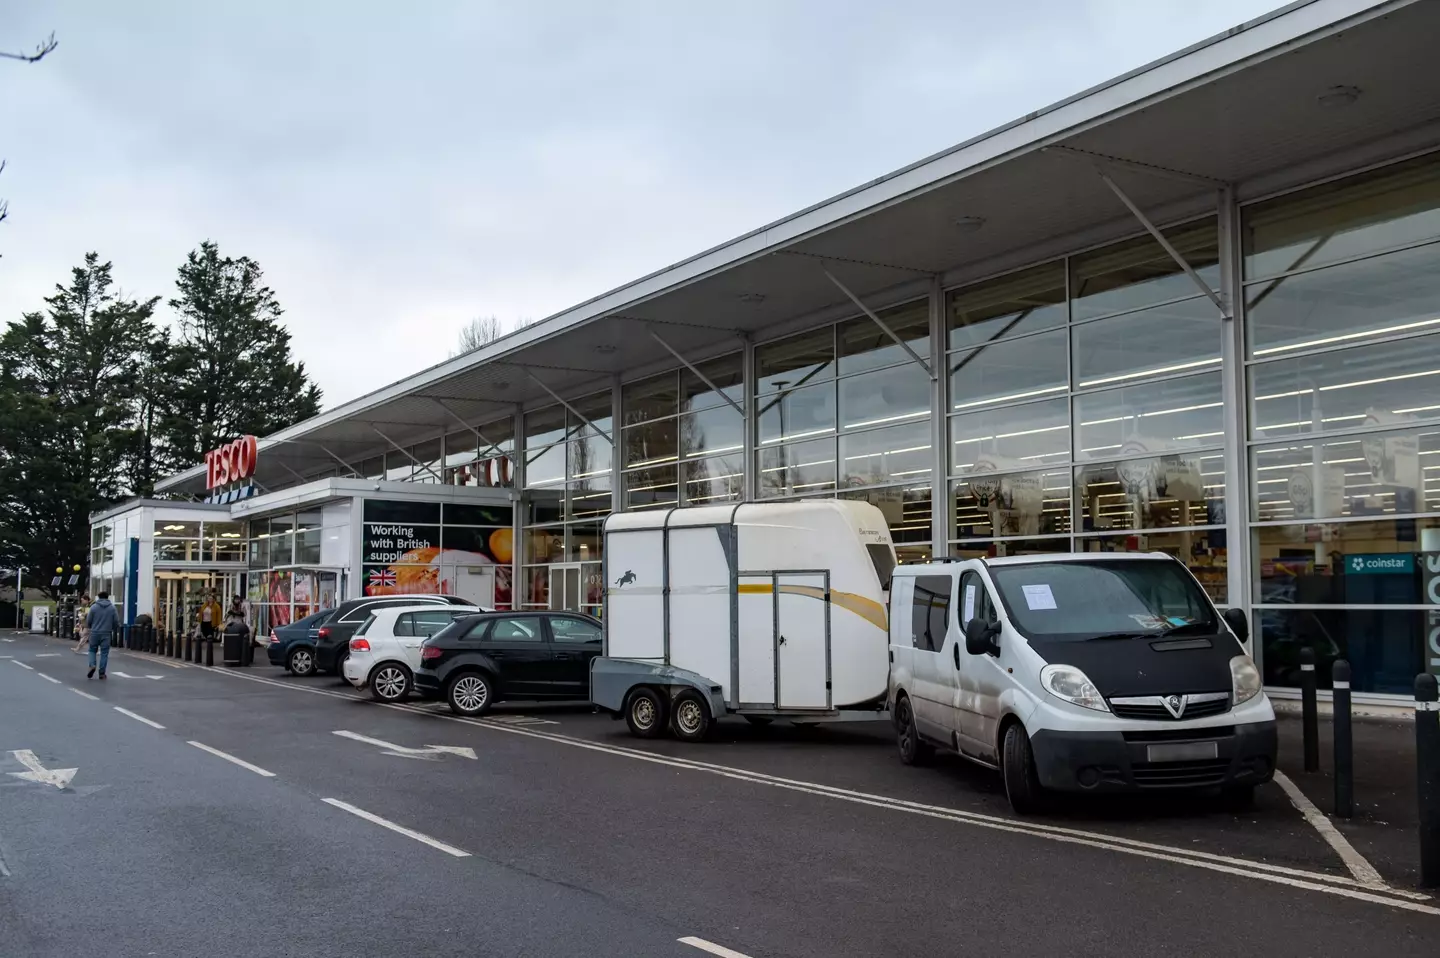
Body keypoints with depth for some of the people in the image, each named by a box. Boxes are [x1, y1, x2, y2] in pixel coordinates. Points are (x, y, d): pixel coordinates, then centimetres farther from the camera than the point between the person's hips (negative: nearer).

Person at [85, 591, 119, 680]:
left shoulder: (94, 607, -1)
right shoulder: (112, 607, 0)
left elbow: (88, 621, 1)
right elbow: (116, 621, -1)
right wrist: (112, 629, 19)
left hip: (95, 632, 0)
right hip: (106, 633, 0)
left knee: (92, 650, 17)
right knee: (104, 653, 5)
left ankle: (92, 665, -7)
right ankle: (102, 673, 5)